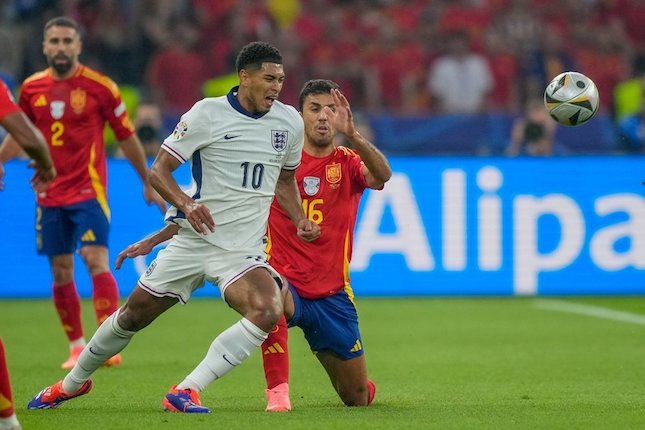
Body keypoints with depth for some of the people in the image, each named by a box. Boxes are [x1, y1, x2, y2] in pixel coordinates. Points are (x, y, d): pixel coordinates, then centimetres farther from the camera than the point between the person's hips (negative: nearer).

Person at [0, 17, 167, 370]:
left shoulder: (99, 86, -5)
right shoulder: (31, 88, 5)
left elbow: (127, 137, 3)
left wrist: (148, 184, 7)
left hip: (88, 191, -4)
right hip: (49, 195, 4)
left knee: (96, 262, -16)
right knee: (61, 272, 5)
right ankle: (77, 347, 17)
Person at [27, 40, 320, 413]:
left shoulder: (290, 121, 5)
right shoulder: (208, 113, -8)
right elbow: (158, 169, -7)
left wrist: (300, 219, 7)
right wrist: (186, 202, -25)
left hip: (244, 250, 2)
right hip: (193, 240, -2)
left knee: (268, 312, -28)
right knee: (133, 315, 7)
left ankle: (186, 392, -25)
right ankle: (74, 382, 35)